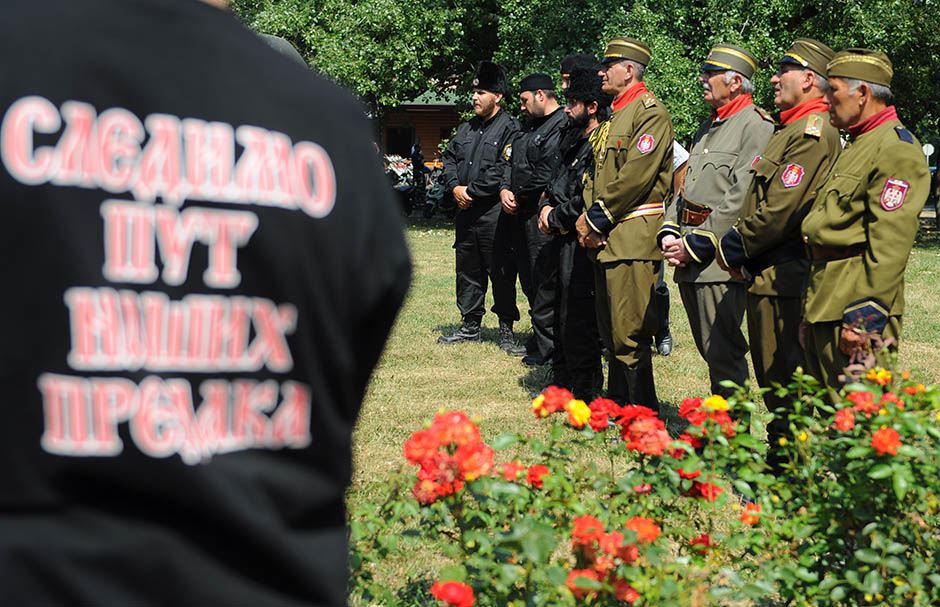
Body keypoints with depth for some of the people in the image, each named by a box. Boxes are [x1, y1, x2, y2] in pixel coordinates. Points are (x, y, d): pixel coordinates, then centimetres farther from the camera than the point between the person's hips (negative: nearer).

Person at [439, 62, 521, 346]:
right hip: (466, 213, 7)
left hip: (494, 214, -7)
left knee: (501, 272, -1)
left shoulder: (509, 128, -8)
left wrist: (471, 192, -15)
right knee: (468, 270, 13)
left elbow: (504, 171, -16)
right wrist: (455, 187, -4)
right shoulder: (466, 129, 16)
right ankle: (470, 325, 22)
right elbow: (449, 158, 15)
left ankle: (506, 328, 7)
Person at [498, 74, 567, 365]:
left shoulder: (564, 126, -13)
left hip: (542, 213, -10)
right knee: (529, 280, 15)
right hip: (521, 215, 10)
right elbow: (511, 162, 23)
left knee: (545, 281, -6)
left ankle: (545, 346, -2)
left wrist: (522, 199, -12)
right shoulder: (528, 127, 19)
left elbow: (554, 175, -20)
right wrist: (504, 189, 3)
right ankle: (537, 340, 24)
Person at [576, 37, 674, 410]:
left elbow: (635, 177, -18)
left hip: (631, 238, -10)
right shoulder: (615, 116, 21)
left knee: (630, 334, -10)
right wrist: (587, 217, 2)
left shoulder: (650, 114, -10)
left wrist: (596, 221, -12)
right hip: (604, 239, 10)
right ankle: (617, 404, 22)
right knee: (611, 332, 14)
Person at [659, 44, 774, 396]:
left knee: (723, 352, -7)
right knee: (709, 349, 14)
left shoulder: (755, 125, -10)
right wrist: (669, 233, 4)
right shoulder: (708, 127, 20)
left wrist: (696, 245, -17)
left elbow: (741, 198, -18)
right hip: (689, 261, 9)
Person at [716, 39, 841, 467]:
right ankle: (779, 452, 24)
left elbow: (781, 209, -21)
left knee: (783, 376, -5)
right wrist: (739, 246, 8)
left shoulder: (813, 132, -16)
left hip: (784, 277, -10)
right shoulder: (794, 130, 18)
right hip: (765, 275, 10)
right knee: (771, 374, 16)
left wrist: (733, 247, -9)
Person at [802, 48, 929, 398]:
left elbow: (890, 245, -21)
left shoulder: (896, 147, -13)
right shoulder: (857, 145, 20)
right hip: (823, 304, 10)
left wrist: (865, 318, -25)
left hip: (855, 306, -10)